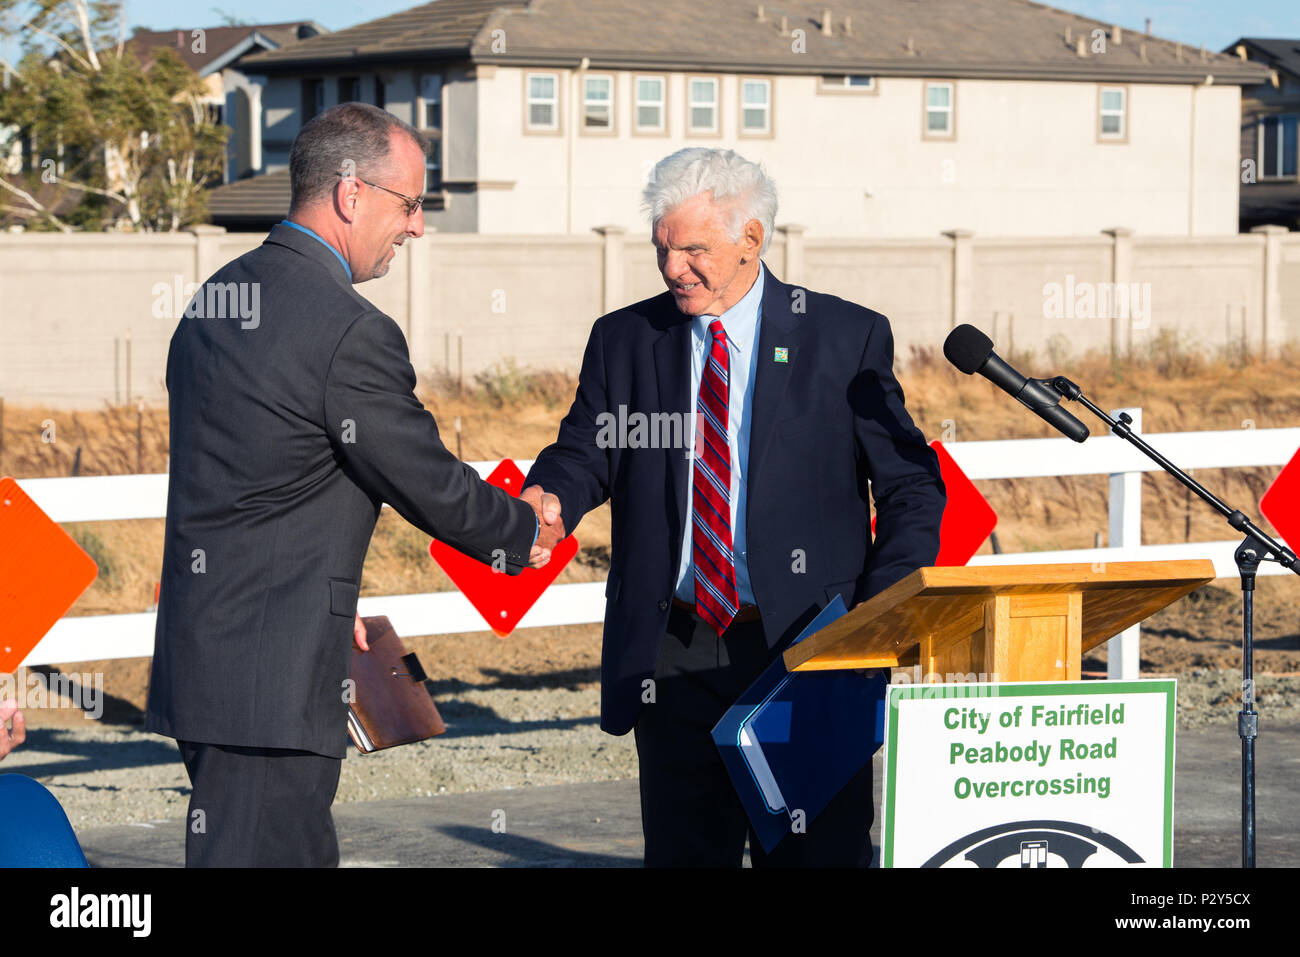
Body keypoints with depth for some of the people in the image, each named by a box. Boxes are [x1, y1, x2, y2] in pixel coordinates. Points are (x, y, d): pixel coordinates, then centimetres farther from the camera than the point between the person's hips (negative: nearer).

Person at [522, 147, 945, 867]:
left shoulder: (849, 339, 1)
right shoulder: (624, 340, 9)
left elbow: (912, 488, 4)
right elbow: (586, 451, 1)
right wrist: (549, 497, -23)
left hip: (806, 649, -2)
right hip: (674, 662, 3)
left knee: (819, 856, -2)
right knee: (683, 854, 7)